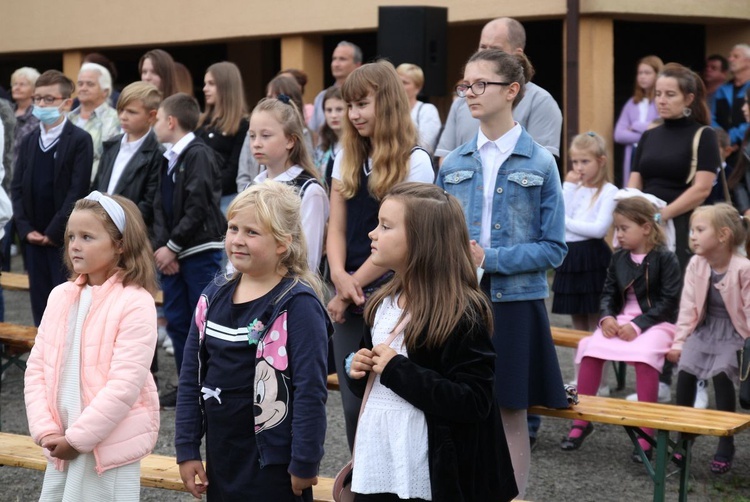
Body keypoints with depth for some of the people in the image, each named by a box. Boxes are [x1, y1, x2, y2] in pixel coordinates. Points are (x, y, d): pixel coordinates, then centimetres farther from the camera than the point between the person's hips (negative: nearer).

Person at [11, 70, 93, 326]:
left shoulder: (80, 140, -5)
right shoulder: (28, 141, 13)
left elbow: (78, 191, -12)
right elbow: (17, 188, 10)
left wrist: (53, 233, -13)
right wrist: (26, 229, -3)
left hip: (65, 239, -5)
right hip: (33, 238, 5)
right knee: (40, 307, 9)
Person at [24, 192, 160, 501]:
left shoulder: (135, 303, -13)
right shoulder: (61, 296, 6)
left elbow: (125, 384, -18)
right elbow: (37, 368, 6)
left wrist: (78, 438, -16)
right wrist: (46, 431, -5)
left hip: (111, 444, -6)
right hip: (61, 445, 6)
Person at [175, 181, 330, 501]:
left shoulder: (298, 304, -13)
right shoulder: (214, 297, 6)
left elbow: (310, 390, -15)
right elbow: (191, 378, 9)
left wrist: (304, 463, -16)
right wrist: (187, 449, 6)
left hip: (272, 463, -6)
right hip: (220, 459, 6)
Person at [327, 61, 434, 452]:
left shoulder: (414, 162, -7)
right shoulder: (346, 159, 12)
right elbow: (337, 228, 8)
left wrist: (354, 283, -10)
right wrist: (340, 277, -9)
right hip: (350, 299, 5)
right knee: (352, 401, 6)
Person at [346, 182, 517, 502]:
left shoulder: (462, 314, -13)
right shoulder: (382, 304, 10)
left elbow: (474, 402, -21)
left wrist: (397, 370, -20)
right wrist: (359, 372, 0)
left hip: (429, 476, -7)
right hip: (373, 466, 7)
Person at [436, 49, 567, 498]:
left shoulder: (539, 163, -4)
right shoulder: (454, 163, 7)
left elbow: (554, 248, -6)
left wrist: (489, 258, -16)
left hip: (514, 303, -3)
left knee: (510, 413, 5)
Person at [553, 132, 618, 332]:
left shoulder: (608, 191, -7)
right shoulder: (573, 188, 11)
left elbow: (600, 229, -18)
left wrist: (567, 223, -9)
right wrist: (568, 187, -3)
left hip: (592, 256, -6)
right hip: (569, 255, 6)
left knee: (594, 319, 0)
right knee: (577, 318, 12)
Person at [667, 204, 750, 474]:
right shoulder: (696, 264, -3)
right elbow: (688, 306, 0)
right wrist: (678, 341, -5)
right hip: (705, 328, 5)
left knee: (721, 374, -25)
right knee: (685, 369, -16)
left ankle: (726, 445, -12)